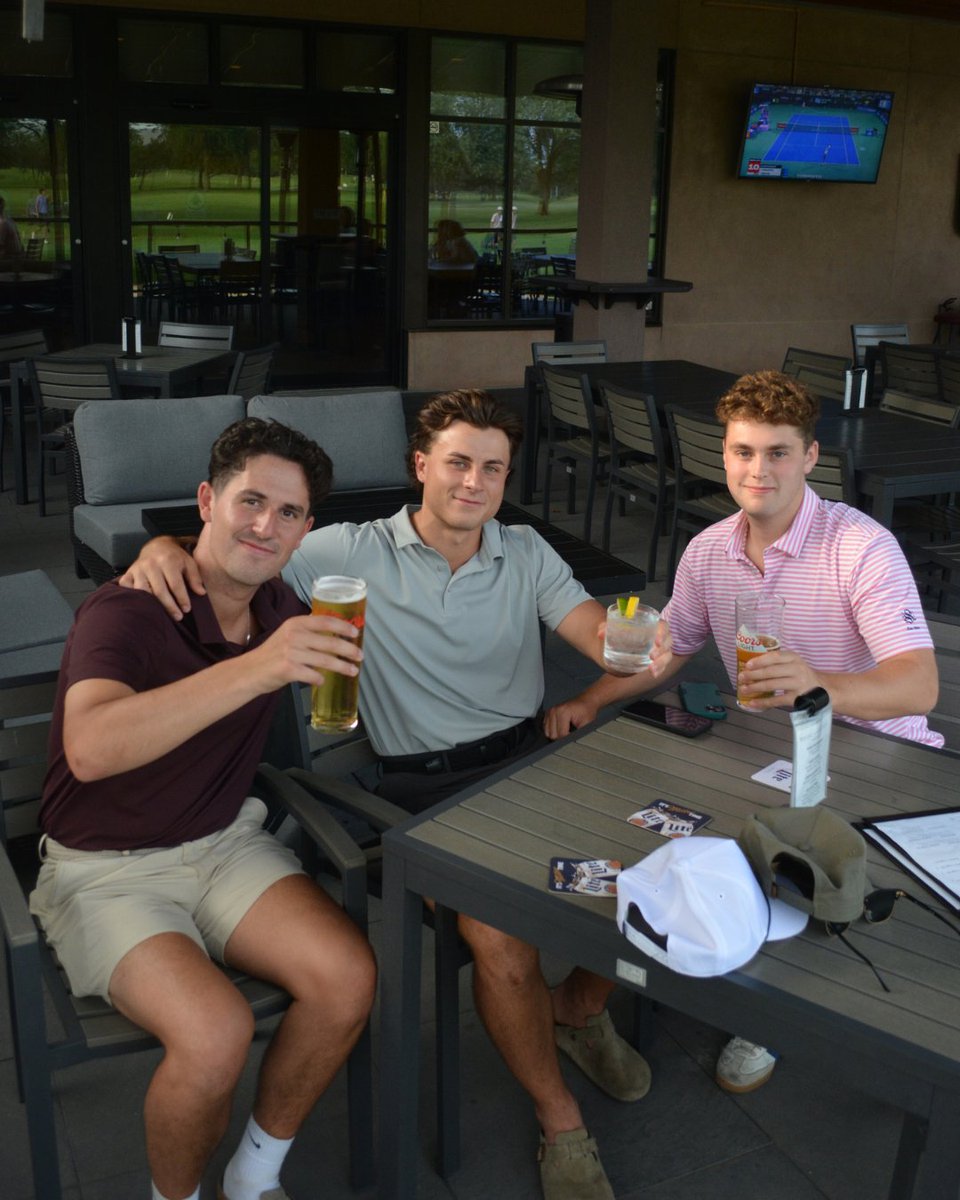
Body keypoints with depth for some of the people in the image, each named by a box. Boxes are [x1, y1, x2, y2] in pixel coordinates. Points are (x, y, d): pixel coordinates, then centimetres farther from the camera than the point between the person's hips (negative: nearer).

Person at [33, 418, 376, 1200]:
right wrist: (256, 668, -49)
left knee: (349, 977, -19)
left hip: (226, 842, 6)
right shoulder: (126, 611, -20)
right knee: (215, 1031, -29)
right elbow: (90, 749, -42)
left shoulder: (282, 610, 0)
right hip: (106, 868, -5)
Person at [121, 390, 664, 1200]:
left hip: (528, 755, 4)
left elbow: (600, 635, -2)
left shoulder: (526, 553, 9)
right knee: (501, 939, -28)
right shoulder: (356, 554, 0)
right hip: (426, 784, -4)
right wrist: (166, 546, -22)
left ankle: (579, 1009, 17)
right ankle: (560, 1123, 2)